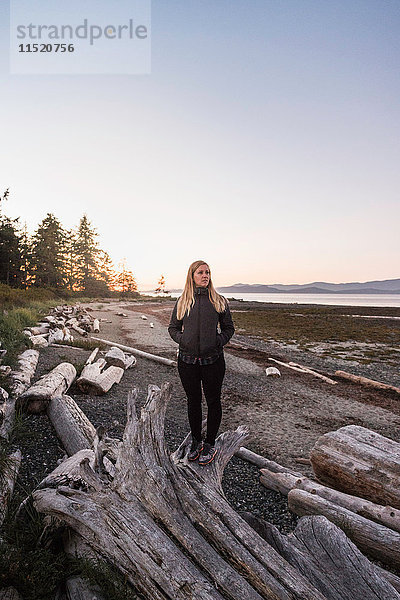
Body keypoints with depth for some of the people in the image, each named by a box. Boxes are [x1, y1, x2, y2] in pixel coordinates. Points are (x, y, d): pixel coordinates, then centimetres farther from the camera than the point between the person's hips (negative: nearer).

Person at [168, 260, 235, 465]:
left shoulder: (219, 301, 2)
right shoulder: (182, 302, 4)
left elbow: (229, 328, 8)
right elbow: (173, 328, 12)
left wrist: (219, 340, -10)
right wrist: (182, 339, -7)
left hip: (212, 360, -1)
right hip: (187, 361, 1)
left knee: (213, 401, 9)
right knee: (193, 401, 15)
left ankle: (210, 444, 28)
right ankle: (196, 441, 34)